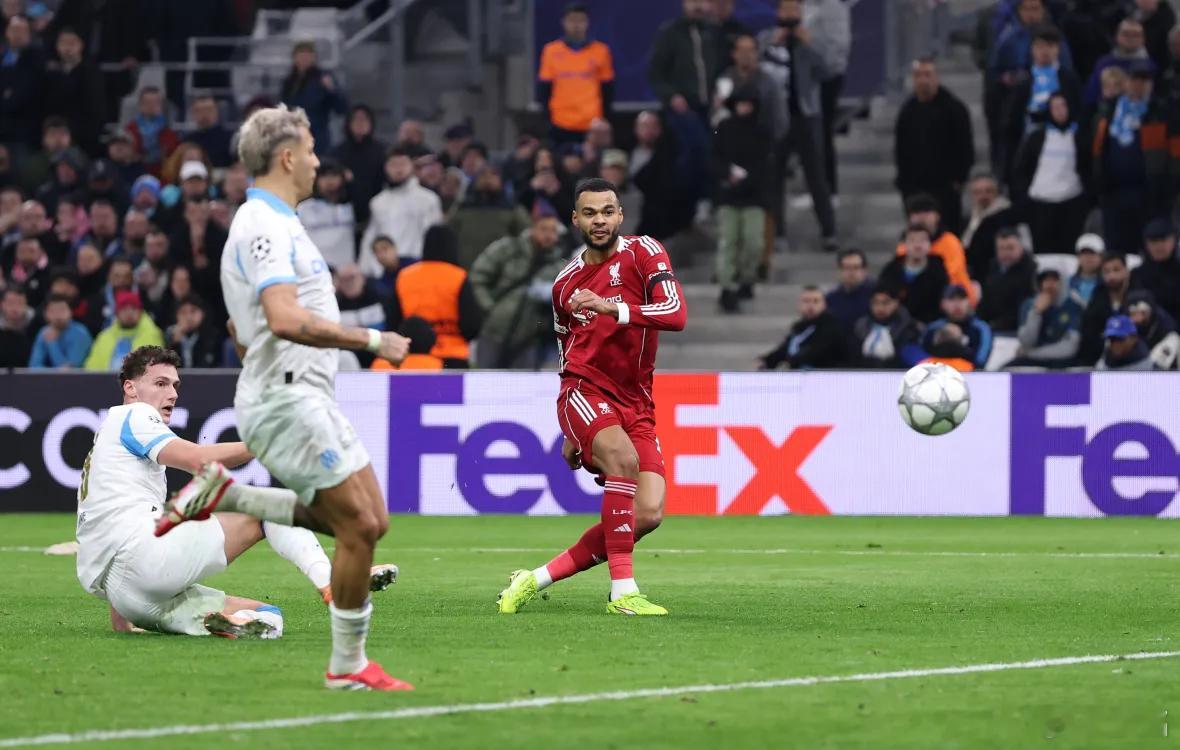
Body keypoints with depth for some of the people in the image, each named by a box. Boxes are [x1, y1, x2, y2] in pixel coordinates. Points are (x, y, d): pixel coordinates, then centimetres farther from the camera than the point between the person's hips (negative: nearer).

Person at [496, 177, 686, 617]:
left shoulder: (643, 253, 1)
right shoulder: (565, 283, 12)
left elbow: (676, 314, -14)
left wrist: (612, 308, -26)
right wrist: (571, 435, 22)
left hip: (635, 404, 1)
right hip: (584, 392, -1)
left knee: (649, 515, -13)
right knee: (623, 457, -33)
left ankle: (536, 580, 4)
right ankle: (623, 592, -32)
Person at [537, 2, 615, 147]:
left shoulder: (601, 51, 4)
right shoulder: (551, 51, 4)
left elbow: (608, 91, 8)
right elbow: (543, 89, 7)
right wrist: (545, 118, 0)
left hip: (592, 125, -1)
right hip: (560, 126, 1)